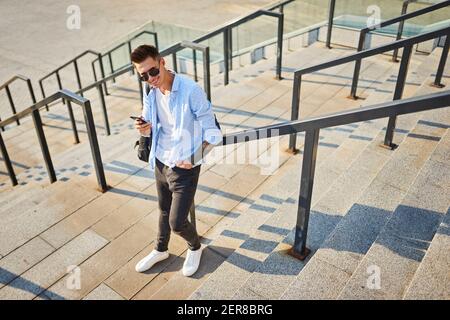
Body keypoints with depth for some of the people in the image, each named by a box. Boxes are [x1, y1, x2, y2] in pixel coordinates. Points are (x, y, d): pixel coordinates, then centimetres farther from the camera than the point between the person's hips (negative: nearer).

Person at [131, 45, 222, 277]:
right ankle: (160, 250, 50)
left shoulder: (190, 90, -24)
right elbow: (150, 127, 7)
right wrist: (144, 128, -17)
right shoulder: (150, 91, -4)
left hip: (184, 168, -6)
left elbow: (212, 132, -17)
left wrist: (193, 158, -25)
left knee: (177, 222, 0)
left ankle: (195, 247, 34)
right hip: (160, 162, 6)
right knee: (164, 210, 25)